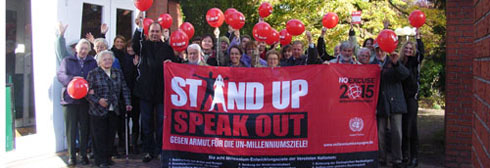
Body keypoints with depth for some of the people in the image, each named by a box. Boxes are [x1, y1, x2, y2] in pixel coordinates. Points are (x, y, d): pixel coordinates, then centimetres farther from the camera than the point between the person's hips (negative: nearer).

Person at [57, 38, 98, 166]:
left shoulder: (92, 62, 11)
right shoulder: (67, 60, 9)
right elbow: (60, 74, -4)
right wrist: (72, 79, -22)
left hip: (86, 100, 1)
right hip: (70, 98, -1)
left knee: (85, 128, 6)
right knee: (71, 128, 1)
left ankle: (84, 154, 17)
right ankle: (71, 155, 10)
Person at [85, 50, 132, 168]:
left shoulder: (118, 73, 11)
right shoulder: (93, 74, -2)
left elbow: (125, 89, 12)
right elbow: (87, 92, -6)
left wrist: (127, 103, 2)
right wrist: (98, 100, -18)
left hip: (114, 111, 4)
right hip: (98, 112, -4)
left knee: (111, 136, 10)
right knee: (100, 137, 0)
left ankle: (108, 157, 23)